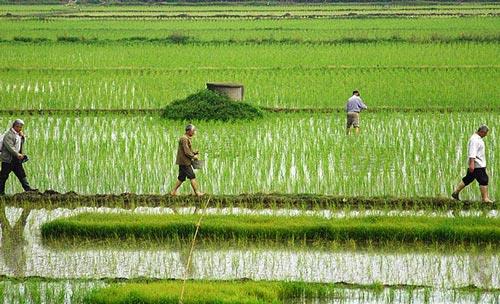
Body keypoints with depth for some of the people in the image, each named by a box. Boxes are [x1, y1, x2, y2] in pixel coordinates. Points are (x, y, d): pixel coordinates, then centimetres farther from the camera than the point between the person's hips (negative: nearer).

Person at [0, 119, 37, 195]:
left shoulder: (18, 134, 14)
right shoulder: (9, 135, -13)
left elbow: (22, 143, 25)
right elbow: (9, 147, -21)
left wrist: (22, 137, 6)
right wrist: (17, 154, -22)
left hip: (16, 160, 9)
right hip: (8, 159, -9)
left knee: (22, 174, 5)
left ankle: (28, 188, 4)